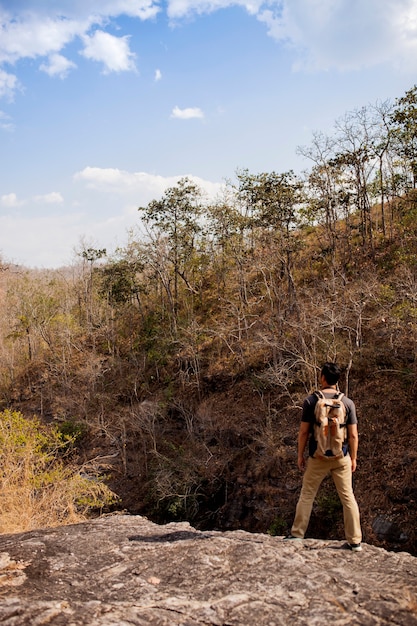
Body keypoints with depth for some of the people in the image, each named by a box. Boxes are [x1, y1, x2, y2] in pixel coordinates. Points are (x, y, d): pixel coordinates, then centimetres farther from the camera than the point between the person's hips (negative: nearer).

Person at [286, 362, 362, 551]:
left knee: (306, 496, 11)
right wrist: (353, 458, 9)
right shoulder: (347, 402, -3)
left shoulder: (311, 400, -7)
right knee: (348, 497, 9)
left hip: (318, 457, -1)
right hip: (342, 457, 1)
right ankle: (355, 541, 13)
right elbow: (353, 435, -2)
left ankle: (297, 534, 18)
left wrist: (300, 455, 4)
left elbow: (304, 432, -6)